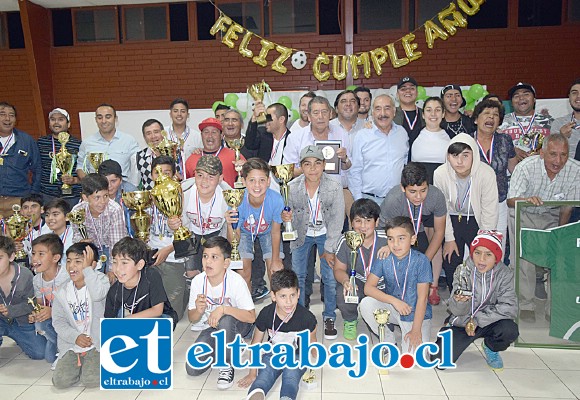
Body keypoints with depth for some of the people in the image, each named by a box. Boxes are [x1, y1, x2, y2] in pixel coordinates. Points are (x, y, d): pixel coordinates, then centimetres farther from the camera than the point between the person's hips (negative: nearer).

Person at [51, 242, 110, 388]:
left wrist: (87, 268, -27)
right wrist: (75, 337, -13)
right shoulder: (62, 291, 5)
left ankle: (95, 362, 15)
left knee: (91, 381, -17)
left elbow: (98, 294, -32)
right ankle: (80, 364, 19)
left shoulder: (100, 279, -7)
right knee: (60, 381, -11)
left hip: (96, 343, -4)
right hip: (71, 345, 4)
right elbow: (58, 321, 3)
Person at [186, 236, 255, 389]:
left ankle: (227, 366, -13)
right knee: (192, 369, -12)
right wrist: (199, 310, -26)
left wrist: (223, 309, -39)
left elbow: (251, 317, -28)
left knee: (225, 320, -39)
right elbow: (192, 318, -2)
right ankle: (230, 345, 14)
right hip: (212, 328, 4)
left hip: (237, 325, -4)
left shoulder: (236, 281, -25)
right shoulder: (197, 281, -13)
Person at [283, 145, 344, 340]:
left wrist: (329, 249, -11)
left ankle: (329, 318, 16)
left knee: (330, 277, -5)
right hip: (302, 234, 1)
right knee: (297, 276, -1)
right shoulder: (293, 187, -19)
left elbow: (337, 221, -13)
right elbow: (291, 214, -5)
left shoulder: (334, 188, -21)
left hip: (326, 234, -1)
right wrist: (287, 218, -31)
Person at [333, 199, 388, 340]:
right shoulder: (346, 241, -12)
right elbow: (339, 269, -6)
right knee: (343, 294, -32)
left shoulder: (385, 239, -15)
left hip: (381, 286, 0)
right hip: (356, 284, 1)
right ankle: (350, 321, 6)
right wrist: (345, 281, -30)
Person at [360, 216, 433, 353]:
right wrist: (394, 300, -25)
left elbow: (422, 298, -16)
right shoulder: (383, 259, -10)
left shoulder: (420, 260, -18)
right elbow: (368, 287, -13)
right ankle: (388, 338, 1)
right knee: (366, 304, -24)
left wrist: (416, 330, -17)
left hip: (416, 313, -3)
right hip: (392, 309, 3)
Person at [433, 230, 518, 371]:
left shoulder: (504, 275, -14)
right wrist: (460, 301, -40)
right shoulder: (462, 271, -14)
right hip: (462, 322, 0)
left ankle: (490, 347, 5)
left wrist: (477, 320, -23)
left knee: (510, 330, -31)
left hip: (489, 322, 1)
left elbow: (510, 308, -22)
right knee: (441, 360, -16)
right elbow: (457, 311, -16)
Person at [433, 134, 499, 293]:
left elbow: (489, 211, -14)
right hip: (452, 219, 1)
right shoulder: (440, 174, -21)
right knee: (450, 263, 1)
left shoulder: (487, 173, -25)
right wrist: (449, 239, -4)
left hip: (477, 220, -1)